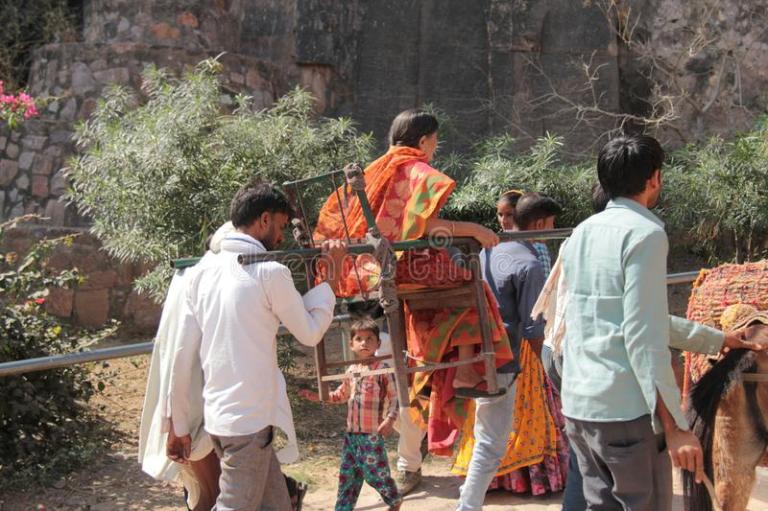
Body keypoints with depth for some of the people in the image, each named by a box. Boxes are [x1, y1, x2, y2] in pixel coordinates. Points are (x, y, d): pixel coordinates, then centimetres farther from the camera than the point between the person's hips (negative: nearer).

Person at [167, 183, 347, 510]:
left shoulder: (203, 271, 6)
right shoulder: (270, 272, -11)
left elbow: (182, 355, 6)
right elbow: (310, 333, 1)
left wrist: (179, 425, 13)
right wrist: (332, 276, 9)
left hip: (215, 416, 7)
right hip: (250, 419, -7)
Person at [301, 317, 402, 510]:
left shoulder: (382, 369, -11)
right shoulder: (351, 370, 9)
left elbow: (395, 397, -11)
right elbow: (342, 395, 24)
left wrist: (390, 419, -24)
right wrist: (318, 396, 17)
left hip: (372, 433, -6)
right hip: (351, 432, 6)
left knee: (375, 473, 1)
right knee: (347, 474, 11)